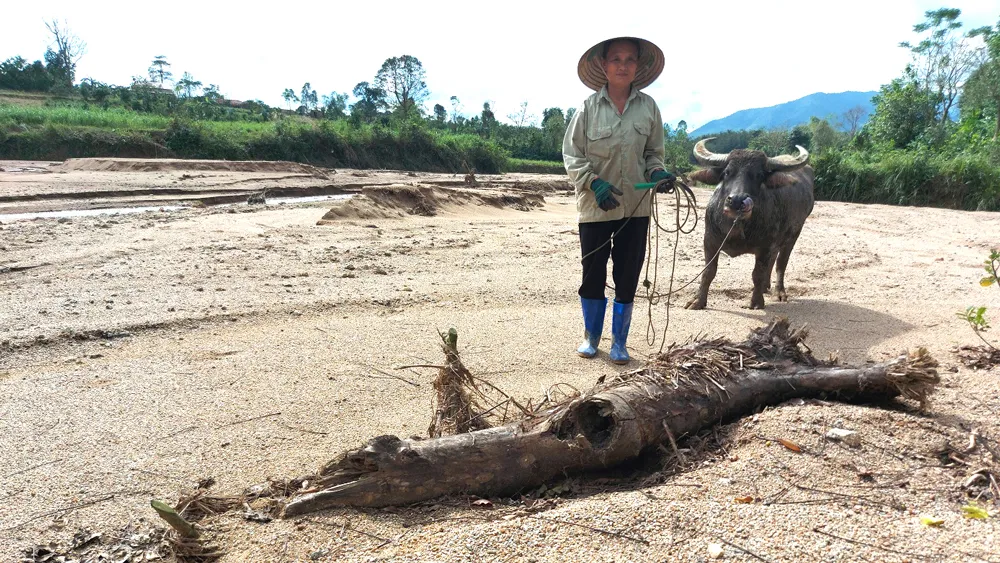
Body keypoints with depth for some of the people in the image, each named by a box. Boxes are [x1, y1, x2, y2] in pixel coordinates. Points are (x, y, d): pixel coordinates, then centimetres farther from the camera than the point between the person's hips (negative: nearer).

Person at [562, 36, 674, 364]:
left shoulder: (648, 107, 1)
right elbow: (572, 155, -3)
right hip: (595, 206, -1)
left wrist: (658, 173, -9)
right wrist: (594, 183, -17)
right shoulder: (589, 107, -6)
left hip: (636, 207, 2)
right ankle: (591, 337, 29)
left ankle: (619, 343, 24)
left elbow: (653, 153, 11)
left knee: (627, 277, 7)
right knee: (593, 274, 9)